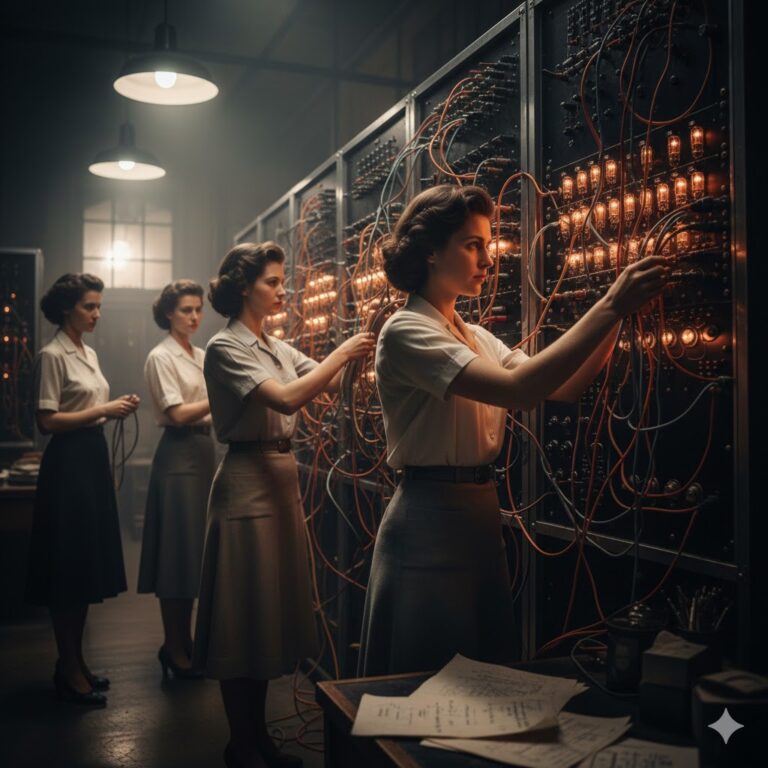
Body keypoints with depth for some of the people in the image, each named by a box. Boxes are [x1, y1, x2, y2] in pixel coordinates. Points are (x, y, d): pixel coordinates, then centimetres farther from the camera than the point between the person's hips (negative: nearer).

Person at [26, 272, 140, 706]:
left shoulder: (89, 353, 13)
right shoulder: (53, 355, -11)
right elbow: (47, 421, -17)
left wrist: (117, 410, 1)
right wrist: (103, 410, -17)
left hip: (94, 458, 9)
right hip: (68, 463, -9)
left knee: (89, 566, 13)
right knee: (68, 567, -1)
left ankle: (76, 662, 25)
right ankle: (69, 671, 10)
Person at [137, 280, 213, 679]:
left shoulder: (203, 356, 14)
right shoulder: (161, 357, -7)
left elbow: (213, 407, 12)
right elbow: (177, 414, -15)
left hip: (204, 449, 8)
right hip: (178, 454, -8)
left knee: (197, 547, 12)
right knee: (178, 549, -3)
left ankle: (183, 641, 24)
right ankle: (175, 650, 9)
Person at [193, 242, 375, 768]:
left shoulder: (280, 348, 13)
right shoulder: (226, 348, -11)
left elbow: (333, 386, 6)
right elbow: (287, 399, -24)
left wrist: (356, 354, -9)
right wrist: (342, 352, -19)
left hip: (283, 478, 9)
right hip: (248, 483, -8)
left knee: (272, 610, 14)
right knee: (245, 614, 1)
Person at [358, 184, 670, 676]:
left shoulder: (476, 337, 12)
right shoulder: (405, 332, -15)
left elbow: (565, 389, 3)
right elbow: (517, 390, -28)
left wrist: (618, 312, -8)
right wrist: (610, 306, -25)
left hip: (482, 513, 9)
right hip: (430, 519, -8)